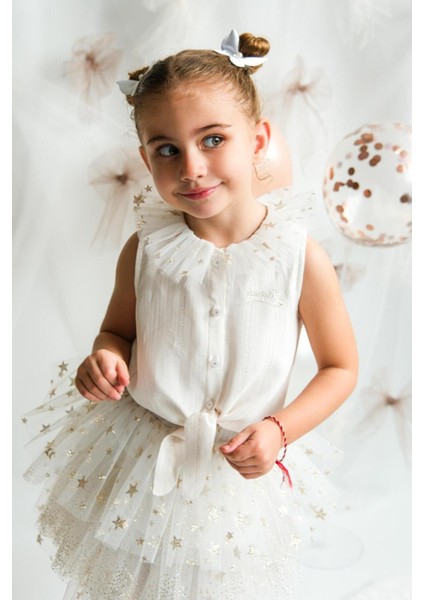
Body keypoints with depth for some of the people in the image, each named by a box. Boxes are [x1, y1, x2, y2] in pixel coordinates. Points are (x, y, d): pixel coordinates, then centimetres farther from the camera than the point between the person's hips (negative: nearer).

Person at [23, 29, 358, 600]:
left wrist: (279, 428, -19)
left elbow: (340, 368, -7)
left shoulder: (300, 257, -19)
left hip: (241, 466, -1)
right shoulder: (145, 250, -14)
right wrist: (105, 357, -18)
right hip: (137, 454, 2)